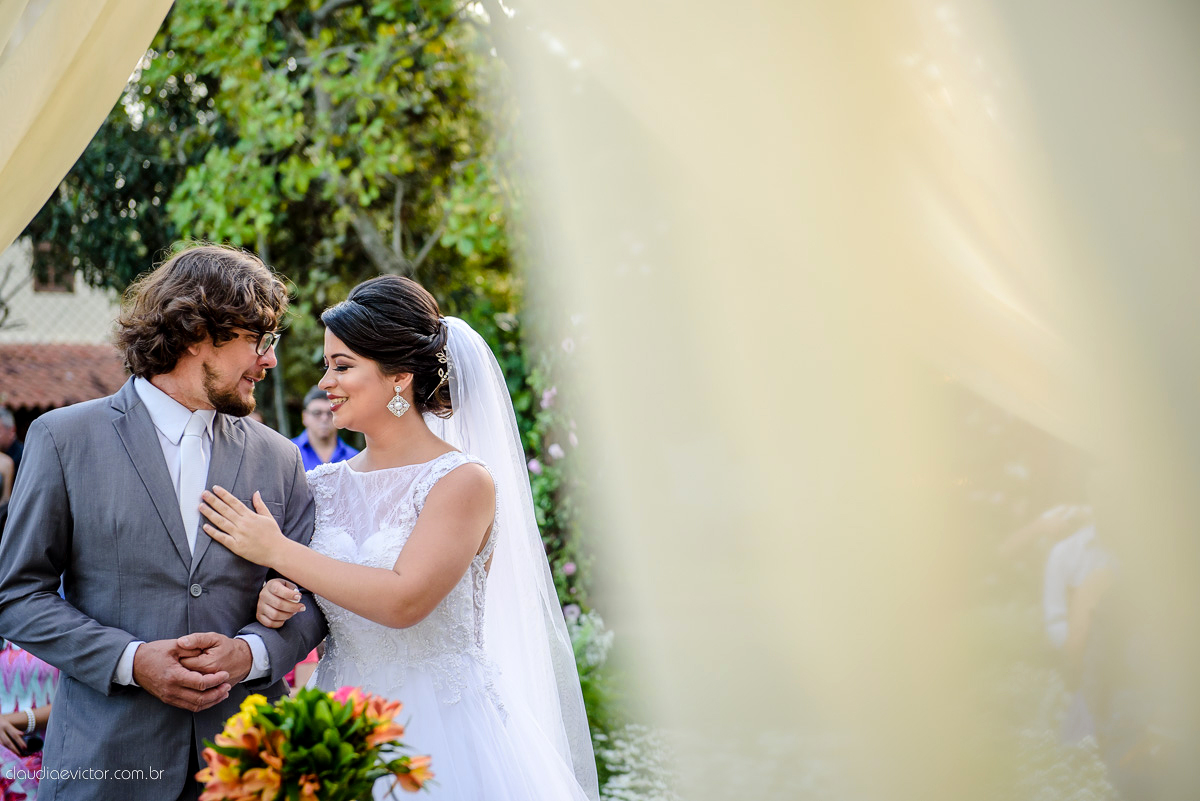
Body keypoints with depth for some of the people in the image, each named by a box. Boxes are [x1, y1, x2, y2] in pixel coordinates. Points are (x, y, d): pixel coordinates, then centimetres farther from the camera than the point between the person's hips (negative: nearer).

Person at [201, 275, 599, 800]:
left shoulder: (465, 481, -11)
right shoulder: (326, 485, 5)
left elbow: (404, 600, -23)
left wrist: (277, 551, -17)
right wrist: (272, 600, -10)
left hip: (441, 734, -5)